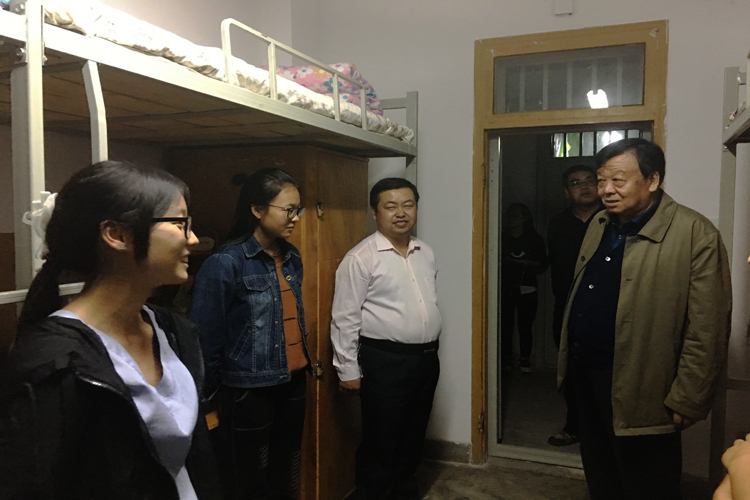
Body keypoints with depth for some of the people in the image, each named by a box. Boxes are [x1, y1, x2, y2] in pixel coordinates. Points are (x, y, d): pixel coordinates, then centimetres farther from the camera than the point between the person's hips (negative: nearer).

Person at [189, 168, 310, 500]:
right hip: (249, 393, -6)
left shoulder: (292, 258, 4)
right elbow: (207, 338, -12)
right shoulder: (225, 264, -16)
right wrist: (211, 392, -7)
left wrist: (305, 364, 15)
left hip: (293, 385, 6)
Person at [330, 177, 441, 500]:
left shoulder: (425, 253, 9)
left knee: (413, 440, 20)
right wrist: (348, 370, -11)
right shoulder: (360, 258, -12)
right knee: (380, 446, 6)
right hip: (384, 363, -6)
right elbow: (345, 319, -12)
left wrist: (431, 351, 16)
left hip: (426, 360, 7)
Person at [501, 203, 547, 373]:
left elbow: (542, 265, 3)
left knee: (525, 326, -1)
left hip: (526, 289, -1)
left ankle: (525, 361, 9)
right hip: (505, 289, 1)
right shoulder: (502, 238, 10)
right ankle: (506, 361, 8)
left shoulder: (534, 239, 7)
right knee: (505, 325, -1)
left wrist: (526, 263, -12)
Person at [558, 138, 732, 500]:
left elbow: (706, 331, -18)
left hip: (638, 393, -7)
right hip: (584, 375, 7)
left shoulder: (696, 235, -17)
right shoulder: (600, 224, 7)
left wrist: (686, 402, -15)